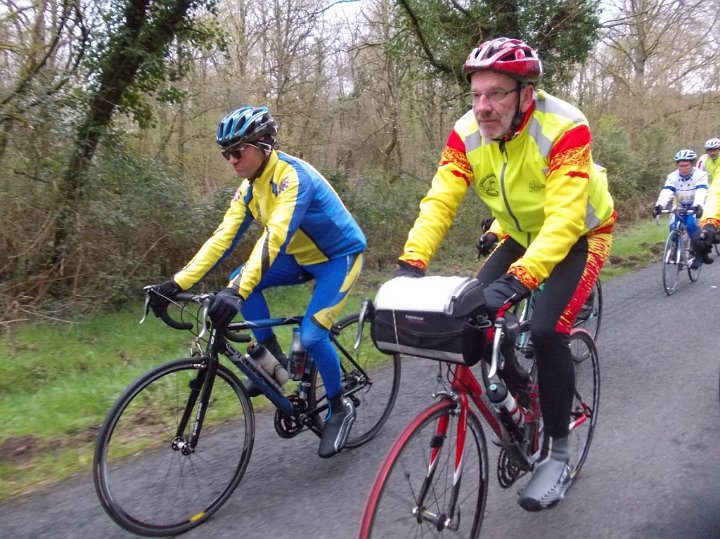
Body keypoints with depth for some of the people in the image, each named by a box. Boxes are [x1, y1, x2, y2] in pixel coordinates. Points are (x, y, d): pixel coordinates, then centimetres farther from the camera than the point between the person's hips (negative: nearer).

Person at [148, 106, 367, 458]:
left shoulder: (292, 175, -28)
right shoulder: (249, 188, -3)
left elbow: (276, 234, -41)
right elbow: (223, 237, -8)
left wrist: (238, 291, -51)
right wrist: (179, 282, -17)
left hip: (340, 255, -8)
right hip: (304, 257, 8)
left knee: (311, 335, -19)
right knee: (240, 280, -10)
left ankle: (339, 409, 6)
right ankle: (272, 357, 6)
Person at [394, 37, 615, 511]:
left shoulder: (564, 128, -32)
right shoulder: (467, 134, -18)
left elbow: (564, 219, -40)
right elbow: (439, 203, -24)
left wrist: (517, 280, -54)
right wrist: (410, 265, -40)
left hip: (578, 236, -5)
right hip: (519, 235, 5)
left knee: (547, 332, -23)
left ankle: (557, 454, -2)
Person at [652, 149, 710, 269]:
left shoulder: (700, 175, -19)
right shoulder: (672, 176, -12)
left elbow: (701, 193, -34)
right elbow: (666, 192, -26)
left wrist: (698, 205, -54)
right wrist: (659, 205, -46)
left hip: (695, 208, -3)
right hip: (680, 208, 3)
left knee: (691, 224, -29)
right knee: (674, 227, -20)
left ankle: (700, 253, -13)